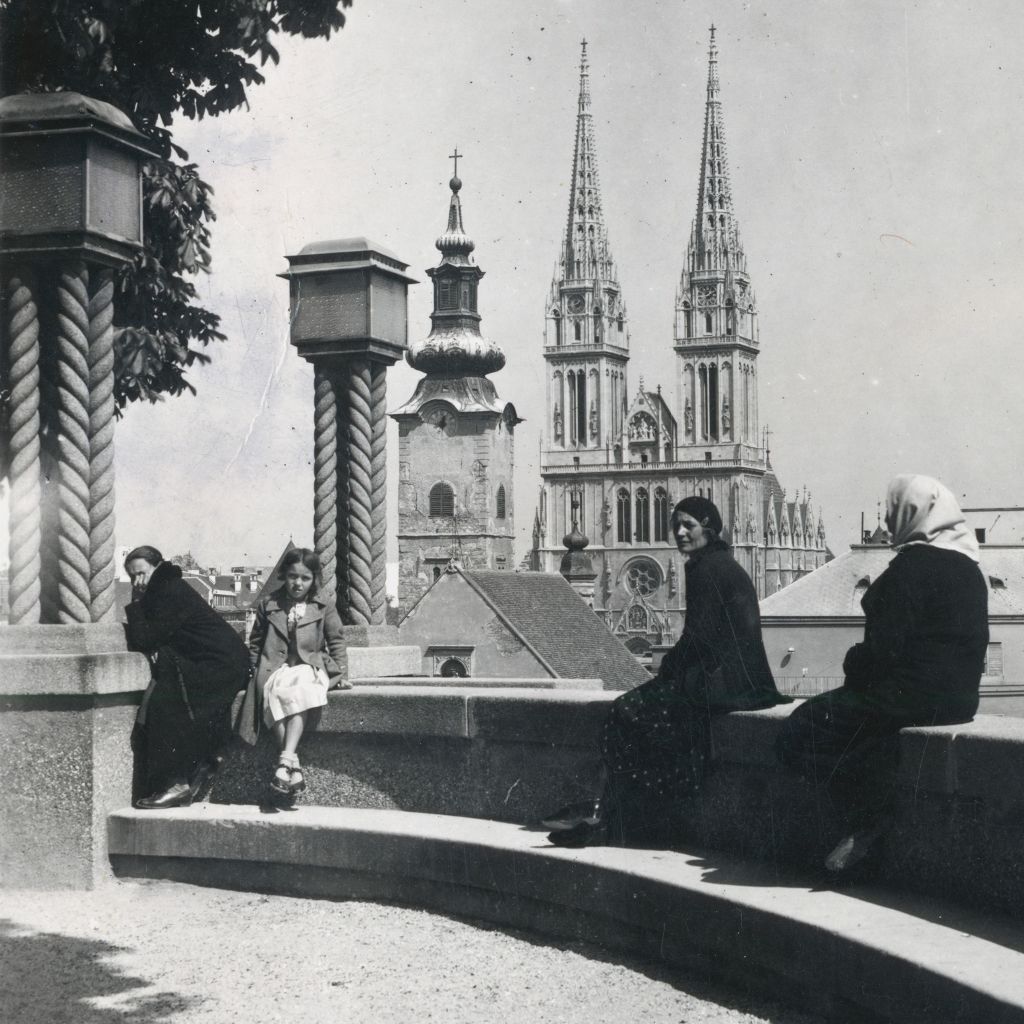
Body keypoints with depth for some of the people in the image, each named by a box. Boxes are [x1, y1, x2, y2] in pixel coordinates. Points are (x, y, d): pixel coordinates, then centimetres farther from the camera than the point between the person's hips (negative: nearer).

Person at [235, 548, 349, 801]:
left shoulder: (324, 608, 10)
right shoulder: (268, 605, 13)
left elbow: (335, 641, 15)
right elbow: (255, 641, 20)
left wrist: (337, 673, 7)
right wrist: (257, 670, 10)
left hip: (310, 666, -1)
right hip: (275, 668, 1)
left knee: (300, 693, -37)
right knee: (273, 693, -35)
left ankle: (285, 761, -46)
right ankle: (294, 767, -41)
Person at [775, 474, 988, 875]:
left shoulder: (913, 565, -14)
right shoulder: (968, 568, 14)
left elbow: (884, 646, -18)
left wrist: (853, 666, 3)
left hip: (913, 694, -9)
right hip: (958, 695, 9)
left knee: (800, 733, -2)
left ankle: (866, 828, -1)